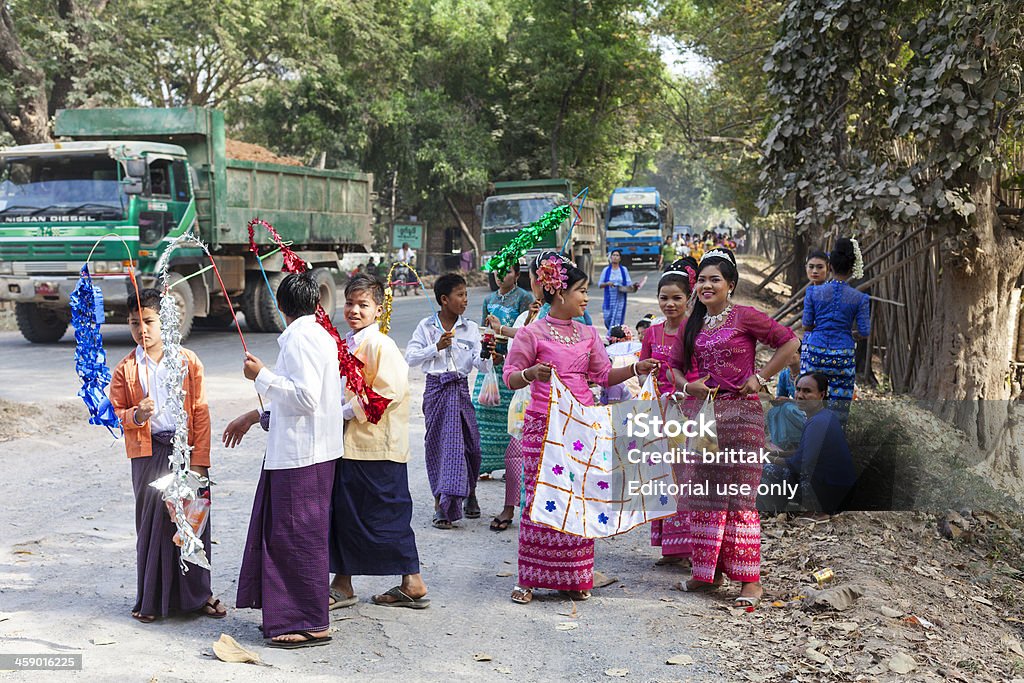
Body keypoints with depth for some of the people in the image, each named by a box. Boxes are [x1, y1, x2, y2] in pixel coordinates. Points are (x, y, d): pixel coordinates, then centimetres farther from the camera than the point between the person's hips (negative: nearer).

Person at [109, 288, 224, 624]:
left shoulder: (188, 360, 2)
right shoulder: (125, 369, 5)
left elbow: (201, 412, 0)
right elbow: (117, 410, 9)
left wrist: (200, 460, -5)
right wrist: (136, 415, -15)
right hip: (148, 454, 1)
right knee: (152, 521, 4)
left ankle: (197, 594, 16)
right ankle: (151, 599, 17)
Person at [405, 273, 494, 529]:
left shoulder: (470, 328, 3)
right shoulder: (426, 326, 1)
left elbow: (480, 364, -5)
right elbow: (410, 358, -4)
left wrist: (488, 358, -27)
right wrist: (436, 347, -14)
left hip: (460, 389, 1)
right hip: (435, 389, -1)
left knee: (469, 442, -1)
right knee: (437, 444, 2)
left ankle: (470, 493, 24)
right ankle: (441, 505, 11)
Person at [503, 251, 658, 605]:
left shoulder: (588, 334, 11)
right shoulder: (532, 333, -4)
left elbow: (604, 375, 16)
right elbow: (511, 377, -3)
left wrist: (635, 369, 2)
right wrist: (531, 373, -24)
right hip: (544, 425, -5)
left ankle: (573, 577, 15)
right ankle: (529, 579, 6)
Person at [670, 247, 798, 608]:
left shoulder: (745, 317, -3)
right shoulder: (691, 325, 13)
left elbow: (790, 342, -3)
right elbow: (674, 366, 21)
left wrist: (761, 377, -6)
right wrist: (687, 386, 0)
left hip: (739, 413, -5)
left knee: (739, 496, -6)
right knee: (703, 493, 6)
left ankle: (750, 579, -1)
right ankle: (708, 572, 16)